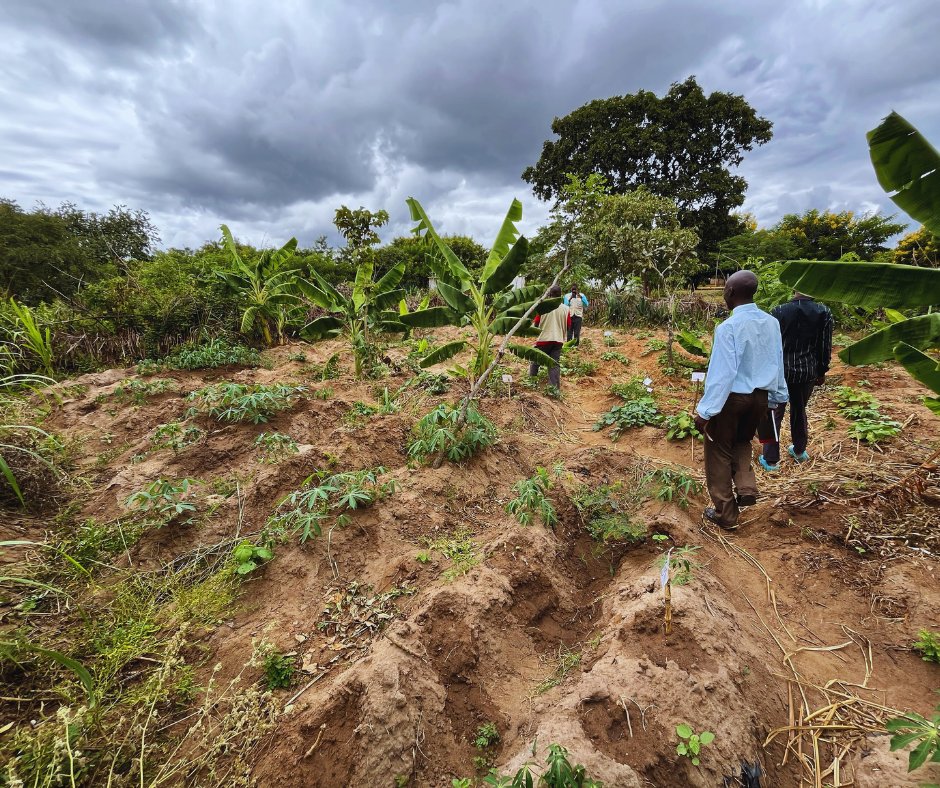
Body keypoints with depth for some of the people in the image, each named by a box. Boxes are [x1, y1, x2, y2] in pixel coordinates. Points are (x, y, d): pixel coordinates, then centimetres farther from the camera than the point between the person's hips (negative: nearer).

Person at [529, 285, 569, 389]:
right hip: (558, 340, 3)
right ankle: (555, 387, 2)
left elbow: (535, 323, -5)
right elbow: (568, 326, 10)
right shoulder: (565, 309, 3)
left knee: (535, 362, 14)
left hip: (544, 339, -2)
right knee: (555, 364, 5)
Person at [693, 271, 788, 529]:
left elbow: (722, 372, -22)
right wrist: (775, 397, 21)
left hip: (732, 396, -6)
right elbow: (777, 364, 8)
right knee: (742, 441, 31)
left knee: (719, 452, 11)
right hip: (761, 396, 6)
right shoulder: (772, 323, -1)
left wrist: (705, 411, -18)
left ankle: (725, 513, 21)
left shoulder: (728, 327, -21)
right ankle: (747, 488, 17)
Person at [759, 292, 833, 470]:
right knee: (800, 410, 21)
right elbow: (825, 346, 1)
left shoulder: (779, 311, -9)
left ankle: (771, 460, 6)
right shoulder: (824, 312, -3)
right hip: (808, 372, 3)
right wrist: (822, 371, 13)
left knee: (774, 413, 4)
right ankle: (799, 451, 38)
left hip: (780, 370, -3)